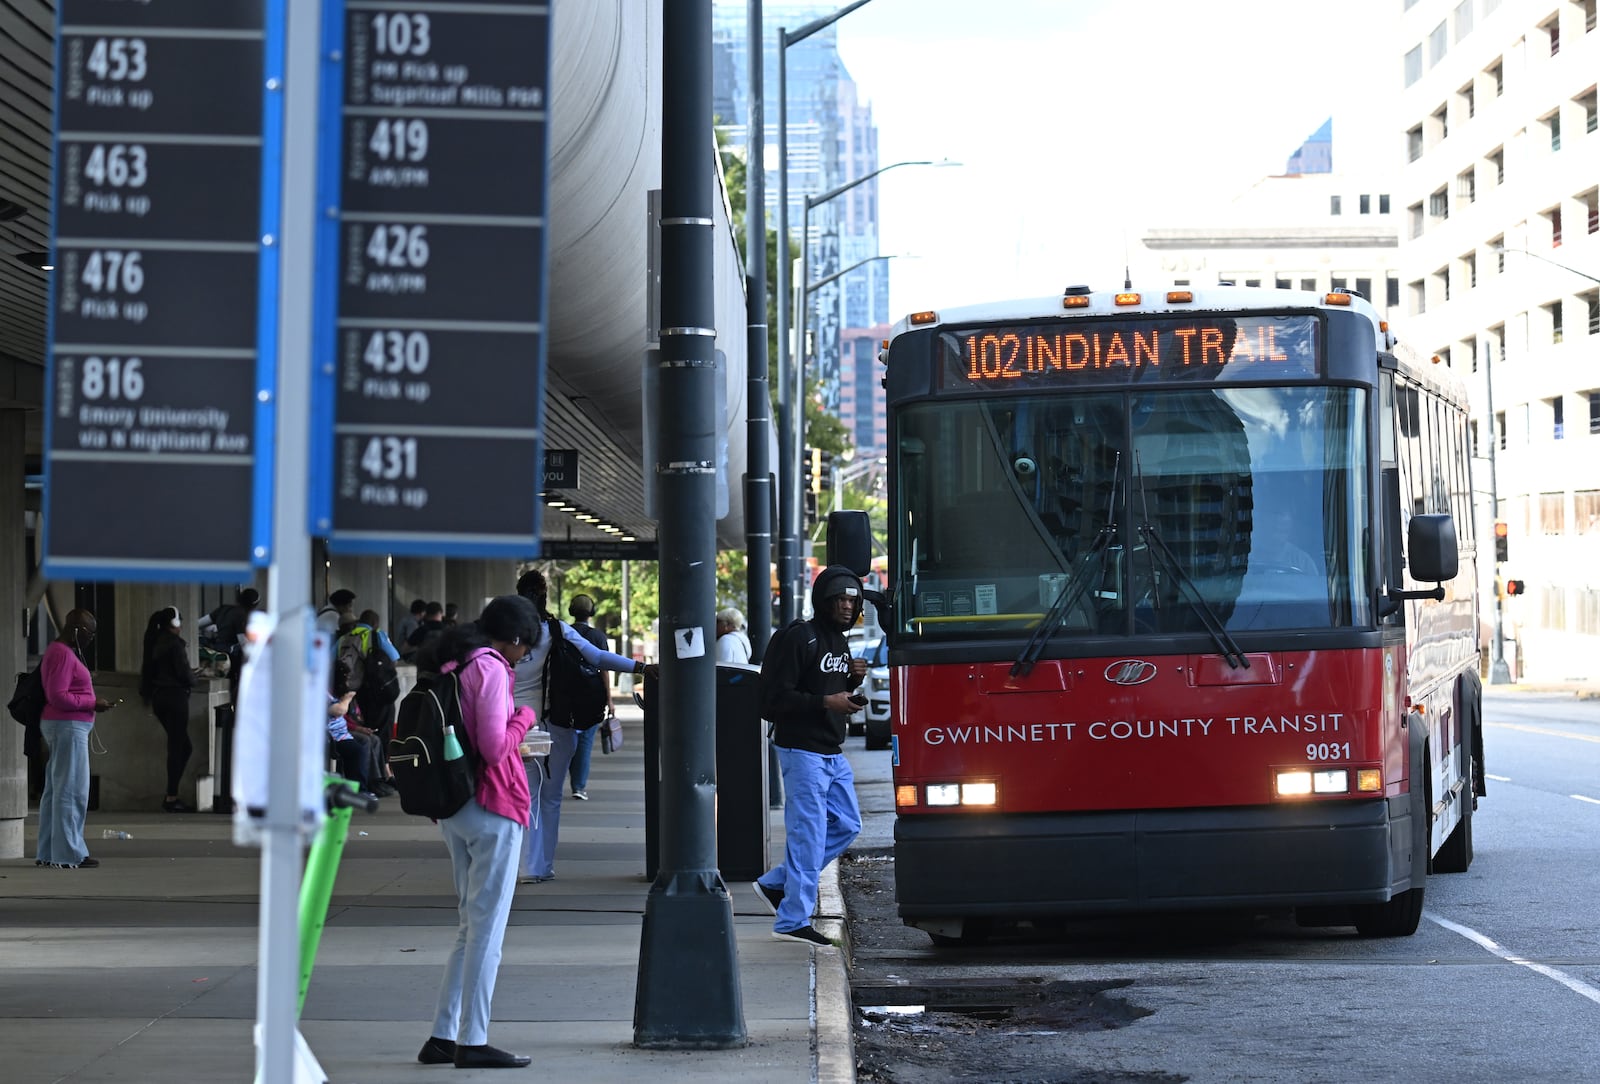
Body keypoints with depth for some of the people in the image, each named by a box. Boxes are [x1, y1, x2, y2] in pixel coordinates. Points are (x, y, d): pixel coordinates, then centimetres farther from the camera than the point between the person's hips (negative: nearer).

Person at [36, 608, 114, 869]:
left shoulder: (59, 651, 16)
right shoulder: (63, 654, -16)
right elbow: (58, 696, -22)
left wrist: (90, 700, 14)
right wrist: (92, 703, -16)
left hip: (61, 726, 11)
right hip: (69, 727, -11)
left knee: (55, 790, 12)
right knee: (71, 791, -8)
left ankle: (48, 852, 15)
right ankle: (68, 854, -7)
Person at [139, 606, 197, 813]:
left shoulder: (154, 641, 11)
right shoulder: (175, 642, -13)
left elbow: (148, 670, 14)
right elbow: (184, 673, -16)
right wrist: (192, 679, 4)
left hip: (158, 697, 8)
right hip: (175, 696, -8)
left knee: (184, 746, 13)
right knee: (176, 747, -3)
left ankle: (171, 797, 10)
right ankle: (171, 799, -2)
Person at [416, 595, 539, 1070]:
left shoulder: (452, 665, 14)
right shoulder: (490, 668, -13)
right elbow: (495, 747, -19)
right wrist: (523, 718, -3)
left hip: (453, 809, 9)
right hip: (493, 807, -9)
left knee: (470, 925, 15)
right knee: (487, 927, -3)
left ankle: (443, 1036, 14)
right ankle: (473, 1041, 0)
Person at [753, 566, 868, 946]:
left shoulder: (839, 642, 16)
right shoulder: (799, 639, -13)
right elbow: (774, 697, -18)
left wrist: (853, 680, 4)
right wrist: (826, 702, -22)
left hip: (833, 753, 9)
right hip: (803, 753, -9)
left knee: (846, 824, 12)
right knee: (808, 833, -7)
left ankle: (775, 884, 19)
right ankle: (793, 921, 0)